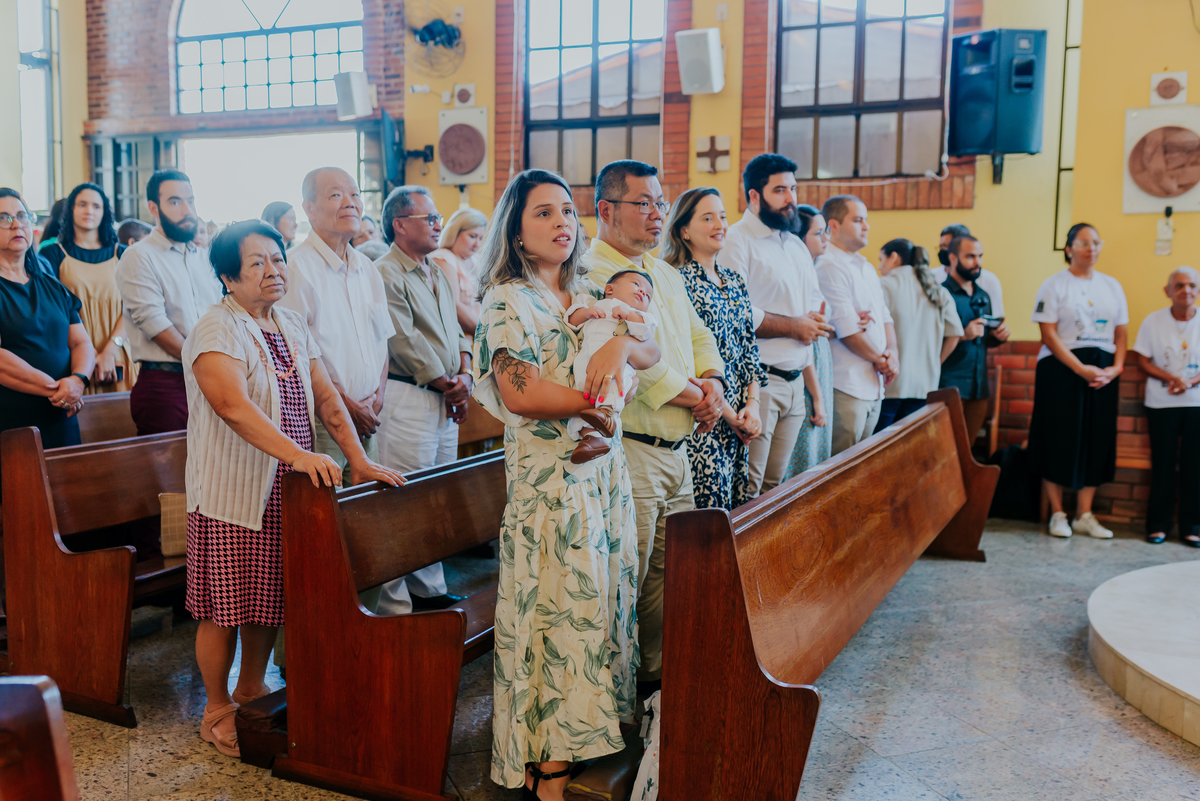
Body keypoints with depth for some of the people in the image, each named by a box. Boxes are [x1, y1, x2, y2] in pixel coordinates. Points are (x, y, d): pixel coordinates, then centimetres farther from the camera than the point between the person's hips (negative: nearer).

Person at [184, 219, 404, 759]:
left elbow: (324, 396, 9)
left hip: (286, 489, 7)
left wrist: (359, 460, -2)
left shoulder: (291, 327, 11)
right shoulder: (215, 331, -13)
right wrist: (299, 455, -37)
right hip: (231, 488, -7)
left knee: (269, 596, 15)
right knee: (225, 603, 3)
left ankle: (252, 690, 34)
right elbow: (234, 406, -27)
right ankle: (217, 710, 21)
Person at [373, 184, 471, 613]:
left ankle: (431, 590, 23)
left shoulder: (437, 274, 19)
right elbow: (407, 343, -14)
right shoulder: (385, 275, -10)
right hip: (408, 398, -9)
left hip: (446, 401, 9)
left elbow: (456, 331, 18)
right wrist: (446, 385, -7)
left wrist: (464, 375, 0)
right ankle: (396, 604, 2)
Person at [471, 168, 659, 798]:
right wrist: (597, 396, -13)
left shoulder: (586, 294, 15)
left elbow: (652, 354, 10)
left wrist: (622, 344, -12)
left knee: (603, 598, 11)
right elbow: (520, 394, -19)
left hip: (605, 468, 7)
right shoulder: (509, 301, -6)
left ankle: (592, 727, 25)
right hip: (550, 479, -7)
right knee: (559, 609, -3)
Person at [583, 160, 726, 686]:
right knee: (627, 581, -1)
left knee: (669, 572, 16)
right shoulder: (592, 276, -13)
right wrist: (692, 396, -9)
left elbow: (699, 336, 22)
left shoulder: (666, 275, 18)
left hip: (676, 449, 9)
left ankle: (660, 672, 30)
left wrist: (713, 381, 1)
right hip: (629, 450, -9)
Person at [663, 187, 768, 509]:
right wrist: (728, 413, -12)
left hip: (740, 419, 7)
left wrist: (753, 404, 0)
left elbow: (749, 346, 14)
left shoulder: (735, 280, 13)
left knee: (739, 505, 12)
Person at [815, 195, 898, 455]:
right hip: (848, 386, -9)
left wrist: (892, 353, -1)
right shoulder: (829, 267, -12)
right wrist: (881, 360, -4)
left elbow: (884, 316, 18)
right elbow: (848, 330, -16)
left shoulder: (867, 268, 19)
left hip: (875, 385, 9)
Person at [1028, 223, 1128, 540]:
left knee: (1096, 441, 5)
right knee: (1059, 440, -1)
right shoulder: (1055, 284, -2)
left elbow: (1120, 333, 11)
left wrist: (1116, 367, -5)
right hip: (1062, 370, -4)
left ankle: (1084, 515, 13)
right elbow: (1048, 334, -10)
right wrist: (1080, 368, -17)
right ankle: (1057, 514, 9)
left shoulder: (1112, 285, 12)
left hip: (1103, 374, 5)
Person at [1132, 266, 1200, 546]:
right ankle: (1157, 524, 10)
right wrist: (1172, 378, -15)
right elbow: (1143, 361, -1)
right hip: (1162, 404, 0)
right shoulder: (1153, 321, 0)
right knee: (1163, 465, 2)